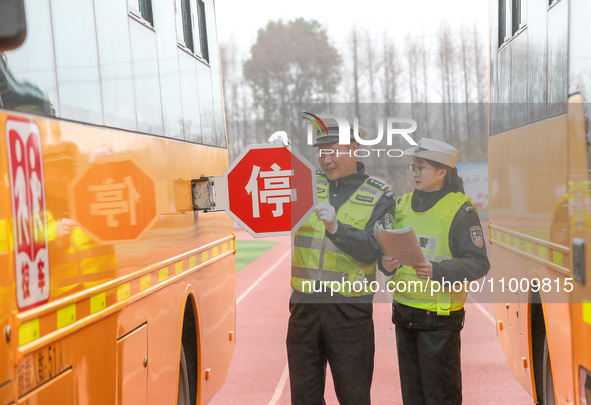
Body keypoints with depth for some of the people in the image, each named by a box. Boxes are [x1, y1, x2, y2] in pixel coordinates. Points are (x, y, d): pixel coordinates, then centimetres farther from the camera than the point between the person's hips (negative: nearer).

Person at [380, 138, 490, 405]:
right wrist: (386, 263, -9)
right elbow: (385, 249, 14)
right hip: (404, 311, 6)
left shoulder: (461, 210, -9)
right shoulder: (403, 204, 11)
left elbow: (479, 263, -13)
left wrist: (437, 271, -27)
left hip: (440, 317, -6)